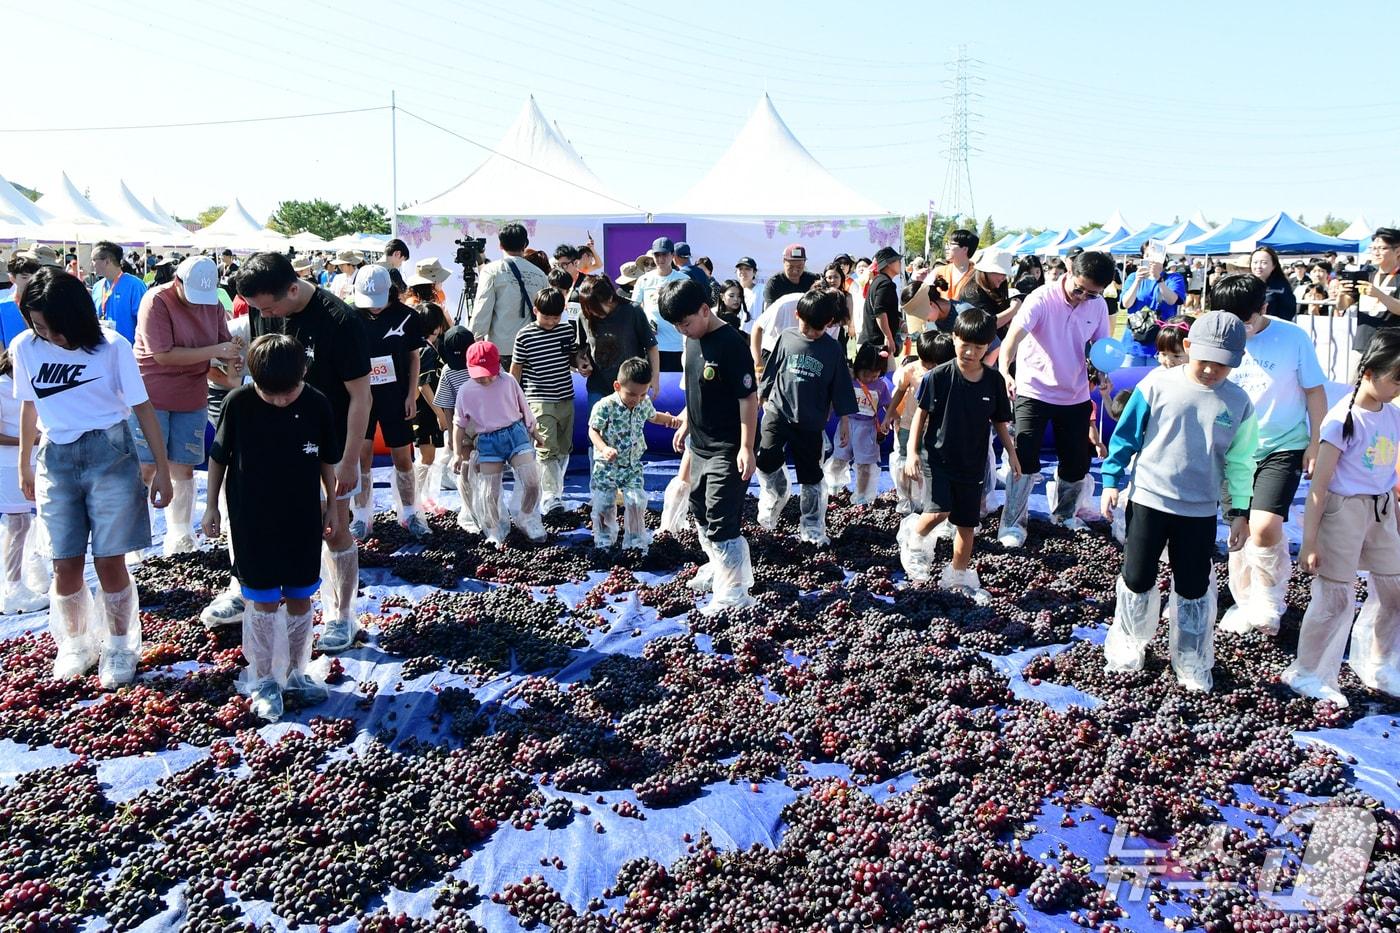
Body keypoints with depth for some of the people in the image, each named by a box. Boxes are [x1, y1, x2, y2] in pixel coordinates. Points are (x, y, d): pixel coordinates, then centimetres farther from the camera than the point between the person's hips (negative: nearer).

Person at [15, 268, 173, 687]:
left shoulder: (111, 346, -10)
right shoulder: (25, 348, -2)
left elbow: (142, 407, -5)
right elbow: (29, 405, 13)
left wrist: (162, 469, -5)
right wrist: (24, 465, 20)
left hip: (110, 456, -2)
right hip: (56, 459, 3)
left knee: (109, 562, 2)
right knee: (66, 565, 5)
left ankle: (119, 648, 21)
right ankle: (73, 645, 27)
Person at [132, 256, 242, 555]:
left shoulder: (213, 304, 3)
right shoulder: (157, 301, -14)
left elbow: (227, 345, 9)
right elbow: (163, 355, -21)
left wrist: (233, 373, -12)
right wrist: (214, 351, -23)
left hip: (192, 398, 5)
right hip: (152, 396, -5)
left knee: (183, 468, 8)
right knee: (146, 468, -2)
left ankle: (180, 538, 18)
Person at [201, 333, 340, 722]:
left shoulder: (317, 406, -9)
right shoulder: (238, 403, -13)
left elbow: (327, 460, 4)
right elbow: (219, 456, -1)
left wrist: (331, 505, 10)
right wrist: (212, 506, 4)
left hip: (303, 519, 2)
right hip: (253, 522, -2)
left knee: (300, 599, 11)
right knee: (263, 602, 4)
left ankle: (295, 674, 26)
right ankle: (264, 682, 17)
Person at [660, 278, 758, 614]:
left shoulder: (731, 344, -21)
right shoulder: (693, 340, 5)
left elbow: (749, 397, -21)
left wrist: (746, 447, -22)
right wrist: (686, 424, 23)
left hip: (727, 450, -9)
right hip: (699, 445, 9)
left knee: (722, 522, -7)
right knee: (700, 513, 21)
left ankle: (734, 594, 4)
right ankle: (718, 568, 41)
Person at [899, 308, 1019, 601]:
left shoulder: (994, 380, -3)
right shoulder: (938, 376, -12)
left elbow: (999, 421, 9)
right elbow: (921, 414, -4)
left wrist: (1011, 453, 6)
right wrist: (912, 452, -9)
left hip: (973, 464, 4)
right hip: (939, 458, -3)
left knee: (967, 523, 11)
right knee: (939, 512, -20)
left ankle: (958, 576, 28)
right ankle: (914, 536, 13)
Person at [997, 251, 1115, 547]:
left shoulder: (1098, 306, -1)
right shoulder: (1042, 299, -18)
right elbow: (1014, 335, -32)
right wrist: (1004, 369, -50)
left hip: (1076, 396, 5)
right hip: (1034, 392, -5)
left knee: (1077, 464, 13)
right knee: (1025, 460, -11)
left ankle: (1065, 514, 38)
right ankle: (1012, 524, 1)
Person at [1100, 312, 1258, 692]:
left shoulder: (1238, 403, -2)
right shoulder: (1157, 386, -9)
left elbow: (1239, 462, 6)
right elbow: (1126, 436, -1)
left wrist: (1241, 511, 5)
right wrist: (1112, 480, -1)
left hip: (1200, 512, 1)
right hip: (1148, 500, -1)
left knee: (1194, 589, 10)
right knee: (1137, 580, 8)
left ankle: (1192, 663, 27)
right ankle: (1127, 646, 30)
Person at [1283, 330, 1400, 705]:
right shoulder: (1344, 419, -16)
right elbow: (1319, 484, -16)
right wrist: (1309, 541, -17)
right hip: (1343, 509, -7)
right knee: (1335, 597, -3)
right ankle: (1309, 674, 13)